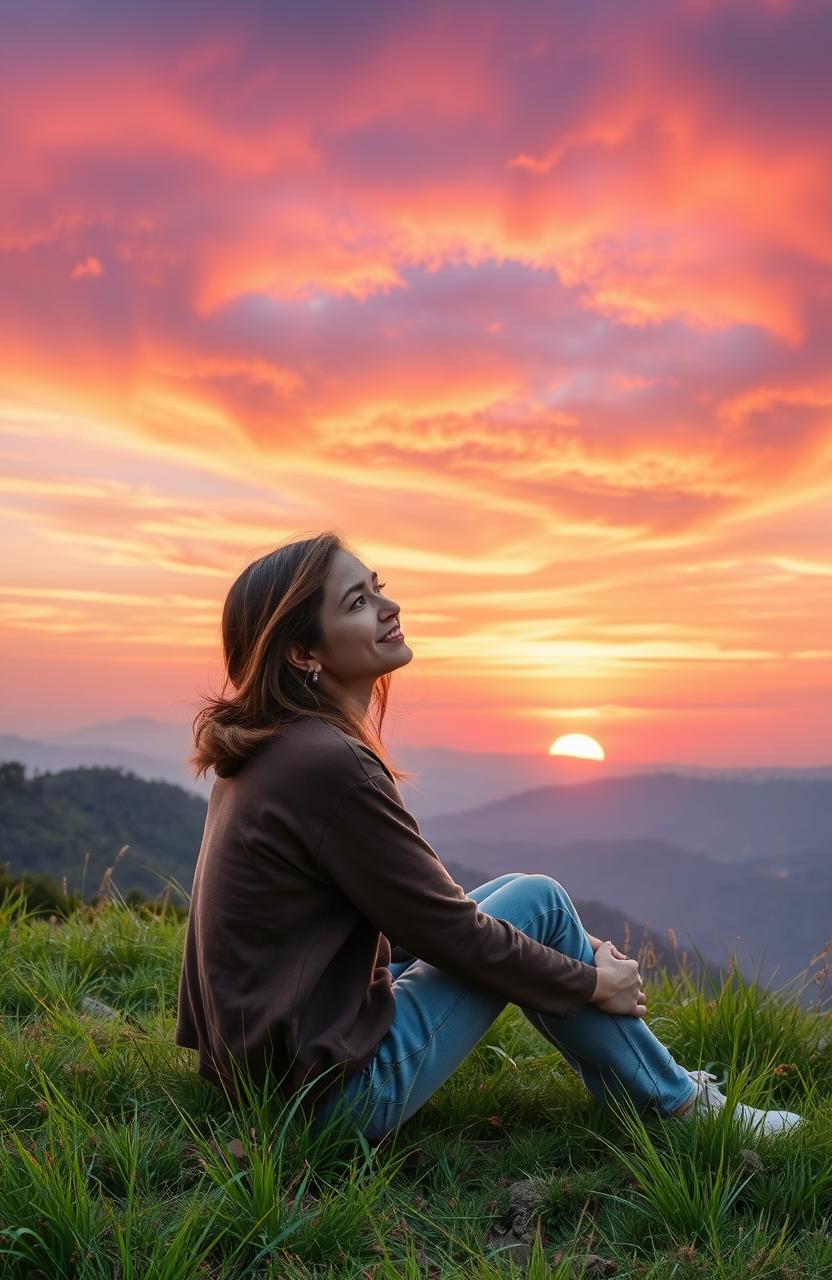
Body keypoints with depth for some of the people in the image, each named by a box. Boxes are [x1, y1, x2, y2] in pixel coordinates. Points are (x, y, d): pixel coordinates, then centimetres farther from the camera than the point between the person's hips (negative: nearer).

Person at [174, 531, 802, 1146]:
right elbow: (448, 931, -16)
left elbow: (416, 901, 12)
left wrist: (564, 941, 13)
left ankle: (658, 1085, 23)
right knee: (535, 900, -2)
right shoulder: (327, 764, -24)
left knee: (509, 897, 13)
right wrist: (592, 981, 0)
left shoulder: (270, 748, 5)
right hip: (333, 1093, -8)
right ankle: (677, 1102, 16)